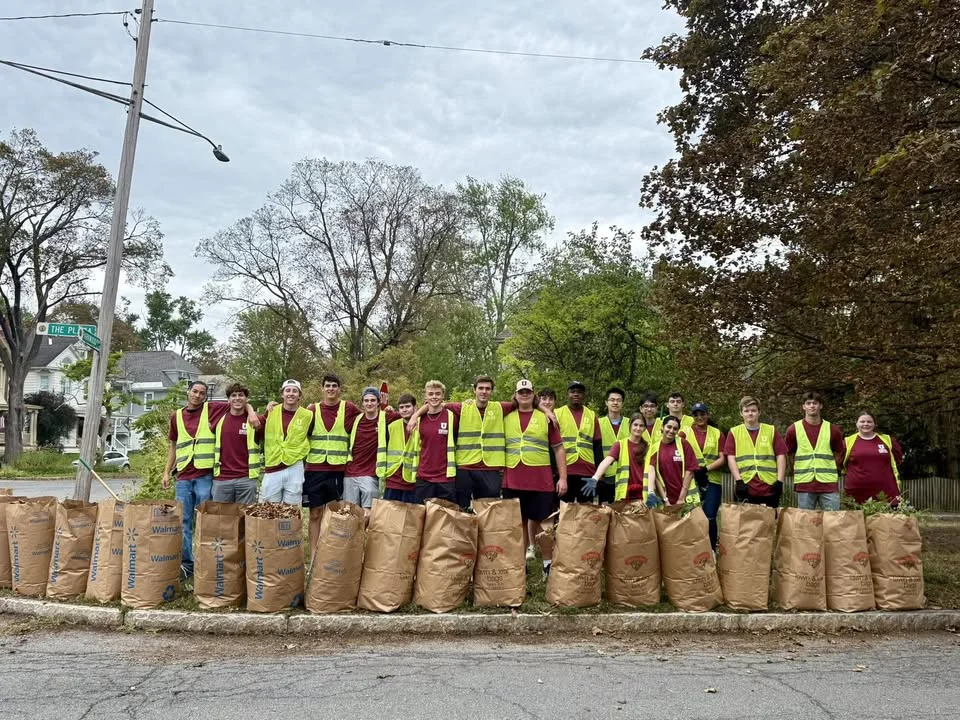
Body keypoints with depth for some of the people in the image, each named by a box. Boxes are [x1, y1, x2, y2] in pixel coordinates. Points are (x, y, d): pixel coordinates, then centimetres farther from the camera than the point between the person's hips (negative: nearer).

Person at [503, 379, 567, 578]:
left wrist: (562, 478, -2)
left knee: (541, 522, 3)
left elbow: (559, 448, 5)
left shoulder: (546, 418, 5)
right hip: (512, 481, 2)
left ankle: (548, 563, 14)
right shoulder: (506, 418, 9)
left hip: (541, 481, -1)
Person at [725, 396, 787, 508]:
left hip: (770, 487, 1)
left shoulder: (771, 431, 9)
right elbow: (731, 458, 0)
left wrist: (780, 481, -3)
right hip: (746, 488, -1)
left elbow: (781, 456, 6)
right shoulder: (734, 433, 6)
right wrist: (739, 481, -10)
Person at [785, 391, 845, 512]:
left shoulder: (832, 429, 7)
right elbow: (787, 455, 10)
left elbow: (839, 455, 16)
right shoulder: (794, 429, 3)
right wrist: (799, 470, 6)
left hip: (829, 484, 1)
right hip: (804, 485, -1)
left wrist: (825, 469, 7)